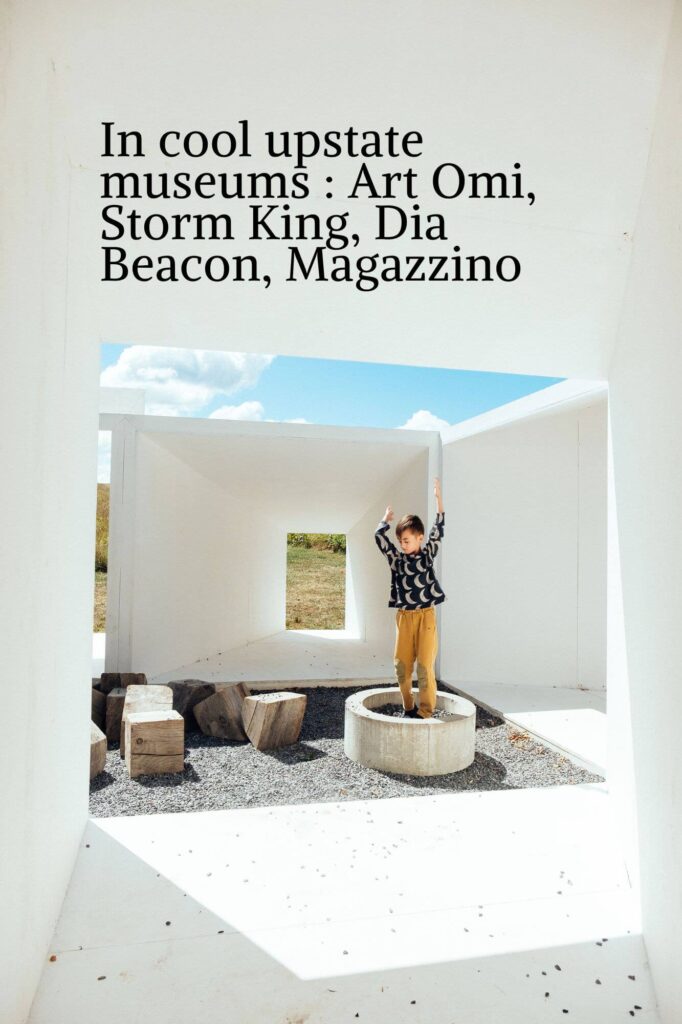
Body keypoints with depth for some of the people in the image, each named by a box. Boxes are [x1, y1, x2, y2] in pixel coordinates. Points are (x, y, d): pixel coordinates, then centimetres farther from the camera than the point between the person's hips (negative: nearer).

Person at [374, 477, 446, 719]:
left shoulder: (427, 554, 2)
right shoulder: (396, 558, 4)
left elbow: (438, 531, -3)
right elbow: (379, 536, 2)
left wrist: (439, 499, -4)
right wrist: (386, 518, 16)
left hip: (426, 616, -2)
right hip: (404, 617, 3)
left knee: (425, 666, -5)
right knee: (401, 665, 4)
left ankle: (425, 712, 6)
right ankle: (408, 708, 19)